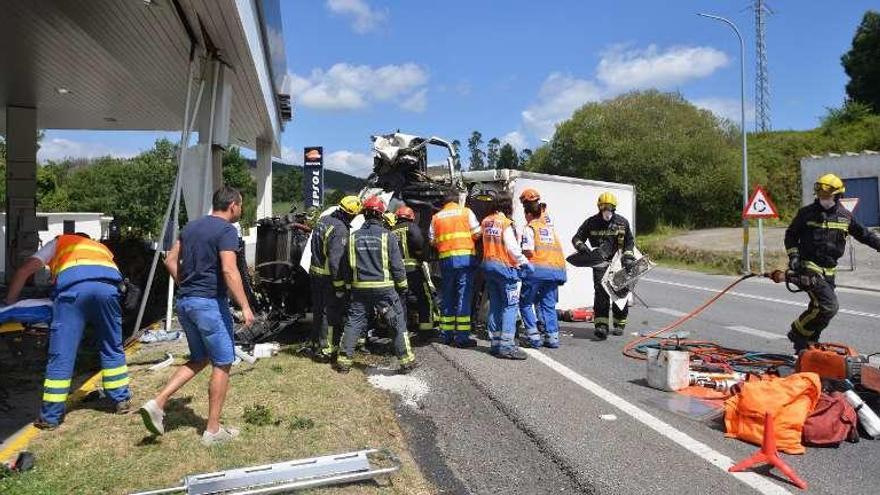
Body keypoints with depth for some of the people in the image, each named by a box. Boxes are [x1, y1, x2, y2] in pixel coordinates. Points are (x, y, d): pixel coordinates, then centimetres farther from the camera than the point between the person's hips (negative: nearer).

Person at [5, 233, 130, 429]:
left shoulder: (59, 242, 35)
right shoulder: (102, 248, 42)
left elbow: (24, 271, 25)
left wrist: (9, 303, 33)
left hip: (73, 285, -2)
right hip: (107, 285, 2)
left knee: (61, 356, 3)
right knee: (112, 349, 18)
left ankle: (50, 417, 9)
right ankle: (122, 401, 24)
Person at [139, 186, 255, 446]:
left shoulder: (191, 226, 13)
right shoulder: (226, 230, -11)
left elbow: (170, 260, 16)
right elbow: (229, 271, -21)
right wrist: (245, 307, -20)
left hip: (184, 302, 8)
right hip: (209, 302, -8)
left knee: (199, 359, 21)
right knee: (222, 364, 4)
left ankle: (157, 404, 7)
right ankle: (213, 430, 10)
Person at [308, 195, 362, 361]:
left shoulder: (323, 220, 6)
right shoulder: (340, 230, -23)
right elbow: (336, 260, -25)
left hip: (315, 273, 9)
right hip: (329, 277, -9)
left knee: (318, 310, 19)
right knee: (332, 314, 1)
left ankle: (317, 344, 32)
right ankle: (326, 350, 5)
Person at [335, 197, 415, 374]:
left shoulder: (353, 236, 4)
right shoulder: (387, 236, -6)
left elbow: (345, 266, 10)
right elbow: (397, 265, -4)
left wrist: (345, 284, 20)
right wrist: (402, 286, 7)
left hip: (360, 288, 3)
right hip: (384, 287, -3)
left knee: (353, 323, 11)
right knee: (398, 324, 6)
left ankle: (344, 360, 13)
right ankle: (406, 361, 9)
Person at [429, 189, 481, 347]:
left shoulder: (436, 217, 10)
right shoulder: (466, 212, 3)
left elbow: (432, 240, 9)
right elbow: (477, 233, 0)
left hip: (445, 258, 3)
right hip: (465, 257, -3)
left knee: (447, 297, 12)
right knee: (464, 296, -2)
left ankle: (446, 334, 16)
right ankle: (462, 336, -4)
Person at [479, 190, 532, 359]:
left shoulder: (485, 222, 6)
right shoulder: (505, 223, -12)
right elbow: (512, 247, -14)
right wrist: (524, 262, -6)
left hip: (488, 265, 7)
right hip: (505, 266, -7)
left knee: (495, 305, 11)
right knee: (510, 305, -4)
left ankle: (495, 343, 13)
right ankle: (506, 345, -11)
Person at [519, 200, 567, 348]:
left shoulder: (530, 228, 0)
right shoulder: (551, 228, 19)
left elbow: (528, 252, -11)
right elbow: (558, 250, 12)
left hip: (537, 269, -5)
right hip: (555, 270, 5)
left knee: (525, 303, 9)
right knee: (548, 305, 14)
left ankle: (533, 335, 2)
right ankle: (552, 336, 9)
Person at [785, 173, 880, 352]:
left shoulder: (845, 216, 8)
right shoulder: (806, 213, -2)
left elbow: (863, 234, 23)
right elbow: (791, 234, 7)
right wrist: (793, 255, -5)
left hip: (829, 270, 5)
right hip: (809, 267, -5)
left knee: (818, 308, 9)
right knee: (828, 306, -20)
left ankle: (808, 345, 23)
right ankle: (798, 333, -4)